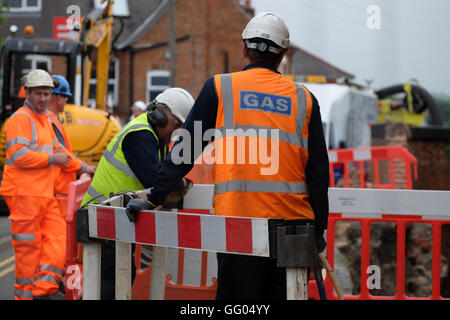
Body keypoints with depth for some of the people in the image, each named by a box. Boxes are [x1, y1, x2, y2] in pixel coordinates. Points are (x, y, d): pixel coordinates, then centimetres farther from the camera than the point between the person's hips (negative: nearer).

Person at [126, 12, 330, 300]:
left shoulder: (220, 88, 5)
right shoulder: (304, 98, 10)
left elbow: (186, 150, 4)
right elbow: (319, 170, 8)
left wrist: (153, 199, 10)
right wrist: (320, 228, 15)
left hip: (237, 217, -2)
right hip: (293, 219, 2)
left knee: (237, 294, 2)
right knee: (282, 293, 8)